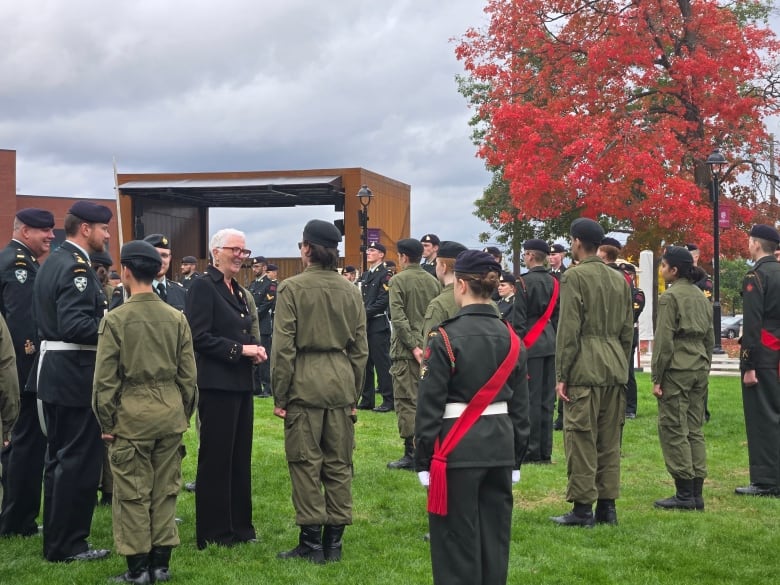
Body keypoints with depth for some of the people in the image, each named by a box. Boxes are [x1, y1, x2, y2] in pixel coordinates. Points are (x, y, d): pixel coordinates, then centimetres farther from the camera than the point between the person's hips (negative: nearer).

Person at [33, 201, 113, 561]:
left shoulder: (52, 262, 15)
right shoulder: (76, 267, -16)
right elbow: (74, 325, -26)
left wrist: (106, 318, 13)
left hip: (54, 373, 10)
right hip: (76, 375, -10)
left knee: (59, 459, 16)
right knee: (80, 460, -3)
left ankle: (55, 539, 24)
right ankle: (68, 544, 4)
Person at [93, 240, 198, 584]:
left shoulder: (115, 319, -9)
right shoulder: (177, 318, 1)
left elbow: (105, 378, -7)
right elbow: (188, 374, 5)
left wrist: (106, 422, 3)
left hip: (132, 413, -3)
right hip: (170, 412, 4)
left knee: (133, 492, 5)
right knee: (165, 490, 11)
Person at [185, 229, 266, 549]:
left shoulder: (237, 290, 15)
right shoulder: (203, 286, -10)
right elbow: (200, 336, -18)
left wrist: (255, 347, 2)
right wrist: (239, 349, -19)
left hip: (241, 383, 8)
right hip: (217, 384, -8)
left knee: (240, 456, 13)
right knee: (216, 458, -1)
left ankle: (239, 524, 22)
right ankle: (213, 532, 8)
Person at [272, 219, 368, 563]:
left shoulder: (292, 288, -7)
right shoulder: (351, 291, 7)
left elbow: (283, 347, -9)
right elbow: (360, 348, 11)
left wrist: (279, 396, -3)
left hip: (305, 383, -4)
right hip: (341, 383, 5)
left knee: (306, 463, 2)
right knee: (339, 464, 10)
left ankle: (312, 542, 5)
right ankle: (334, 542, 15)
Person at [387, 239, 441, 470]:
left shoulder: (398, 280, -8)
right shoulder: (433, 281, 8)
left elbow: (398, 317, -15)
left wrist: (413, 346, -14)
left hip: (406, 350, -6)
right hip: (430, 349, 6)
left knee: (406, 401, -2)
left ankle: (411, 454, -3)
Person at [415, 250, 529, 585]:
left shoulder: (445, 338, -12)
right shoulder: (511, 339, 5)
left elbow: (430, 404, -11)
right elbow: (520, 406, 10)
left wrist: (423, 460, -4)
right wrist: (516, 459, 18)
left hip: (458, 450, -5)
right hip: (501, 446, 5)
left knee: (457, 539, 2)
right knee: (495, 536, 13)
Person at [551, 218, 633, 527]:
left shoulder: (574, 276, -8)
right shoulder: (619, 279, 13)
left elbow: (568, 330, -12)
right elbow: (627, 329, 16)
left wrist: (561, 375, -9)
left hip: (584, 370, -7)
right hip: (615, 368, 7)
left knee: (581, 439, -3)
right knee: (610, 440, 10)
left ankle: (582, 508, 0)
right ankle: (607, 506, 15)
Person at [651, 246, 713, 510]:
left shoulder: (670, 297, -11)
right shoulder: (701, 296, 12)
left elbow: (664, 340, -14)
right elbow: (710, 338, 16)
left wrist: (656, 378, -10)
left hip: (676, 370, -8)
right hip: (699, 369, 8)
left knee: (673, 430, -2)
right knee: (694, 430, 11)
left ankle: (684, 494, -1)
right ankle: (696, 493, 12)